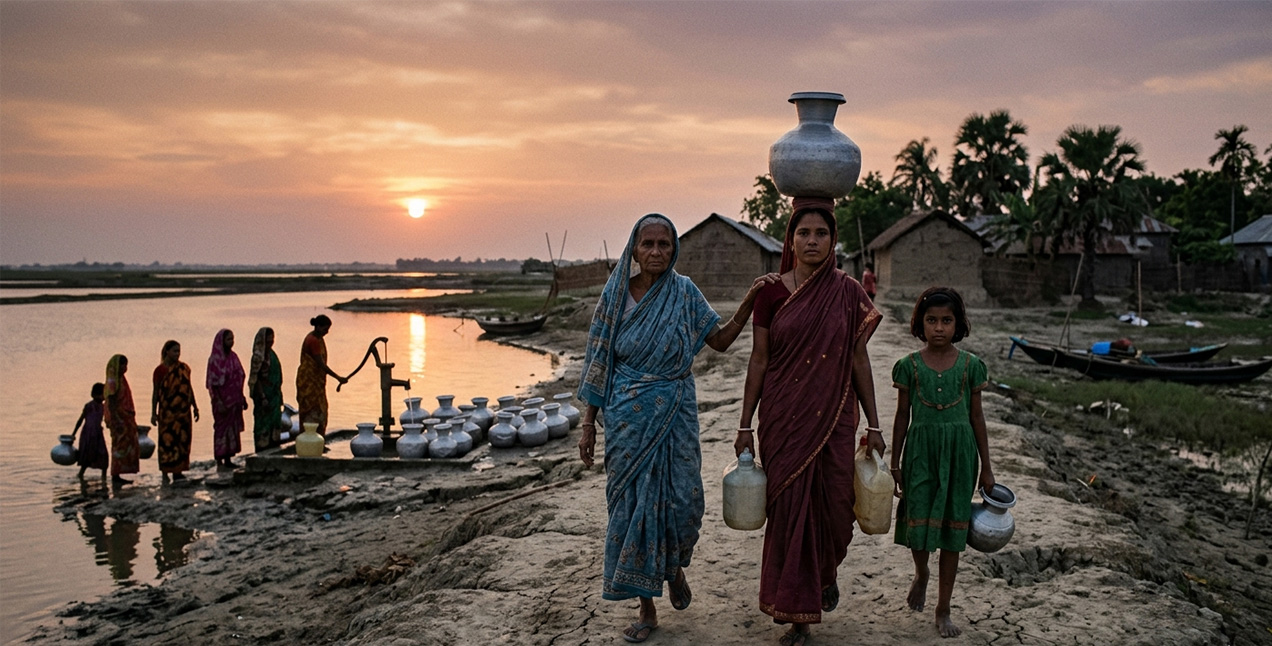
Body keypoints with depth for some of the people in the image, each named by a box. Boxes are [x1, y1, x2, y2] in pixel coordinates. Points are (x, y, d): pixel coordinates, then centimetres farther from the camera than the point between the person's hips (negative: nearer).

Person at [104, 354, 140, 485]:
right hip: (118, 417, -10)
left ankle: (117, 475, 15)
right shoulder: (113, 381, -14)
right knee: (120, 446, -6)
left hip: (125, 417, 10)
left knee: (127, 446, 10)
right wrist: (115, 421, -23)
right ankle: (115, 475, -1)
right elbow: (111, 402, -19)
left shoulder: (121, 379, 14)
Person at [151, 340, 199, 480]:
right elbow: (156, 393, -2)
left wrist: (195, 407, 15)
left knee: (183, 440, 4)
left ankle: (178, 471, 11)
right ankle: (165, 473, 2)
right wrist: (153, 413, -6)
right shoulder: (160, 370, -4)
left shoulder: (184, 368, 9)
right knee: (167, 440, -4)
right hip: (167, 411, -4)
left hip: (183, 411, 4)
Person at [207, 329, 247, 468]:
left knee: (233, 429, 9)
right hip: (223, 401, -7)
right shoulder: (215, 360, -11)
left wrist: (242, 398, 12)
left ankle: (228, 459, 17)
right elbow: (212, 384, -14)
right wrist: (219, 402, -20)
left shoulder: (233, 357, 10)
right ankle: (220, 461, 7)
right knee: (221, 428, 0)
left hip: (235, 400, 7)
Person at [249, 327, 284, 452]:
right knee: (263, 423, -2)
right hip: (264, 393, -8)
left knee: (274, 422, 12)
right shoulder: (258, 356, -15)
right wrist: (263, 398, -20)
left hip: (274, 394, 8)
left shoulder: (271, 353, 11)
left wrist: (278, 394, 17)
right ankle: (262, 452, 5)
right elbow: (256, 378, -17)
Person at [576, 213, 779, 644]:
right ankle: (647, 609, 18)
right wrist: (589, 424, 1)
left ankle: (675, 567, 35)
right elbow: (599, 364, 2)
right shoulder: (614, 295, -1)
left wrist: (751, 300, -10)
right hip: (628, 417, 0)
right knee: (634, 503, 4)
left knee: (680, 498, -1)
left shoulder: (683, 292, 0)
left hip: (675, 414, 0)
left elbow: (720, 341, 2)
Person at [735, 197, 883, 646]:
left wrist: (873, 425, 3)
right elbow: (759, 360, 1)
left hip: (834, 416, 1)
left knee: (834, 505, 5)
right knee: (789, 508, 2)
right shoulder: (771, 292, -2)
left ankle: (826, 572, 41)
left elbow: (859, 360, 4)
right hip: (783, 418, -1)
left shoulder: (848, 293, 1)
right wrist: (745, 426, 0)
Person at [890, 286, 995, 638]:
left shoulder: (970, 365, -1)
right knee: (918, 523, -3)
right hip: (921, 450, 0)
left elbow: (976, 417, 5)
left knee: (953, 528, 6)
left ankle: (943, 610, 18)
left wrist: (986, 467, 7)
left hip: (958, 451, 1)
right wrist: (894, 464, 5)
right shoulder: (910, 365, -1)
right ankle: (920, 574, 33)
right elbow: (902, 416, 4)